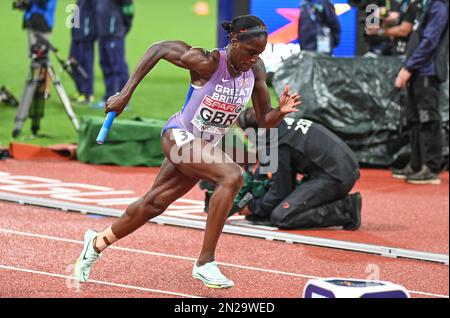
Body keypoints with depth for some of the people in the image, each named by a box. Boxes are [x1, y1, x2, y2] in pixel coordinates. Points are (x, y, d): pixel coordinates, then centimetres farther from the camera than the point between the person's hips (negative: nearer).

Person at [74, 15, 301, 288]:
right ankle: (205, 263, -24)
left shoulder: (256, 69, -7)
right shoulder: (207, 63, -24)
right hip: (179, 136, -7)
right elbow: (158, 49, -14)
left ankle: (97, 243, 40)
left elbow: (265, 120, -2)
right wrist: (125, 94, -15)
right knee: (233, 176, -29)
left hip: (205, 146, 7)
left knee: (154, 204, 19)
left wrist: (281, 111, -25)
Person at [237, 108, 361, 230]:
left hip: (335, 178, -10)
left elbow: (279, 192, -5)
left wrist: (253, 207, 10)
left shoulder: (279, 145, -14)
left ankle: (345, 210, -11)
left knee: (280, 217, -10)